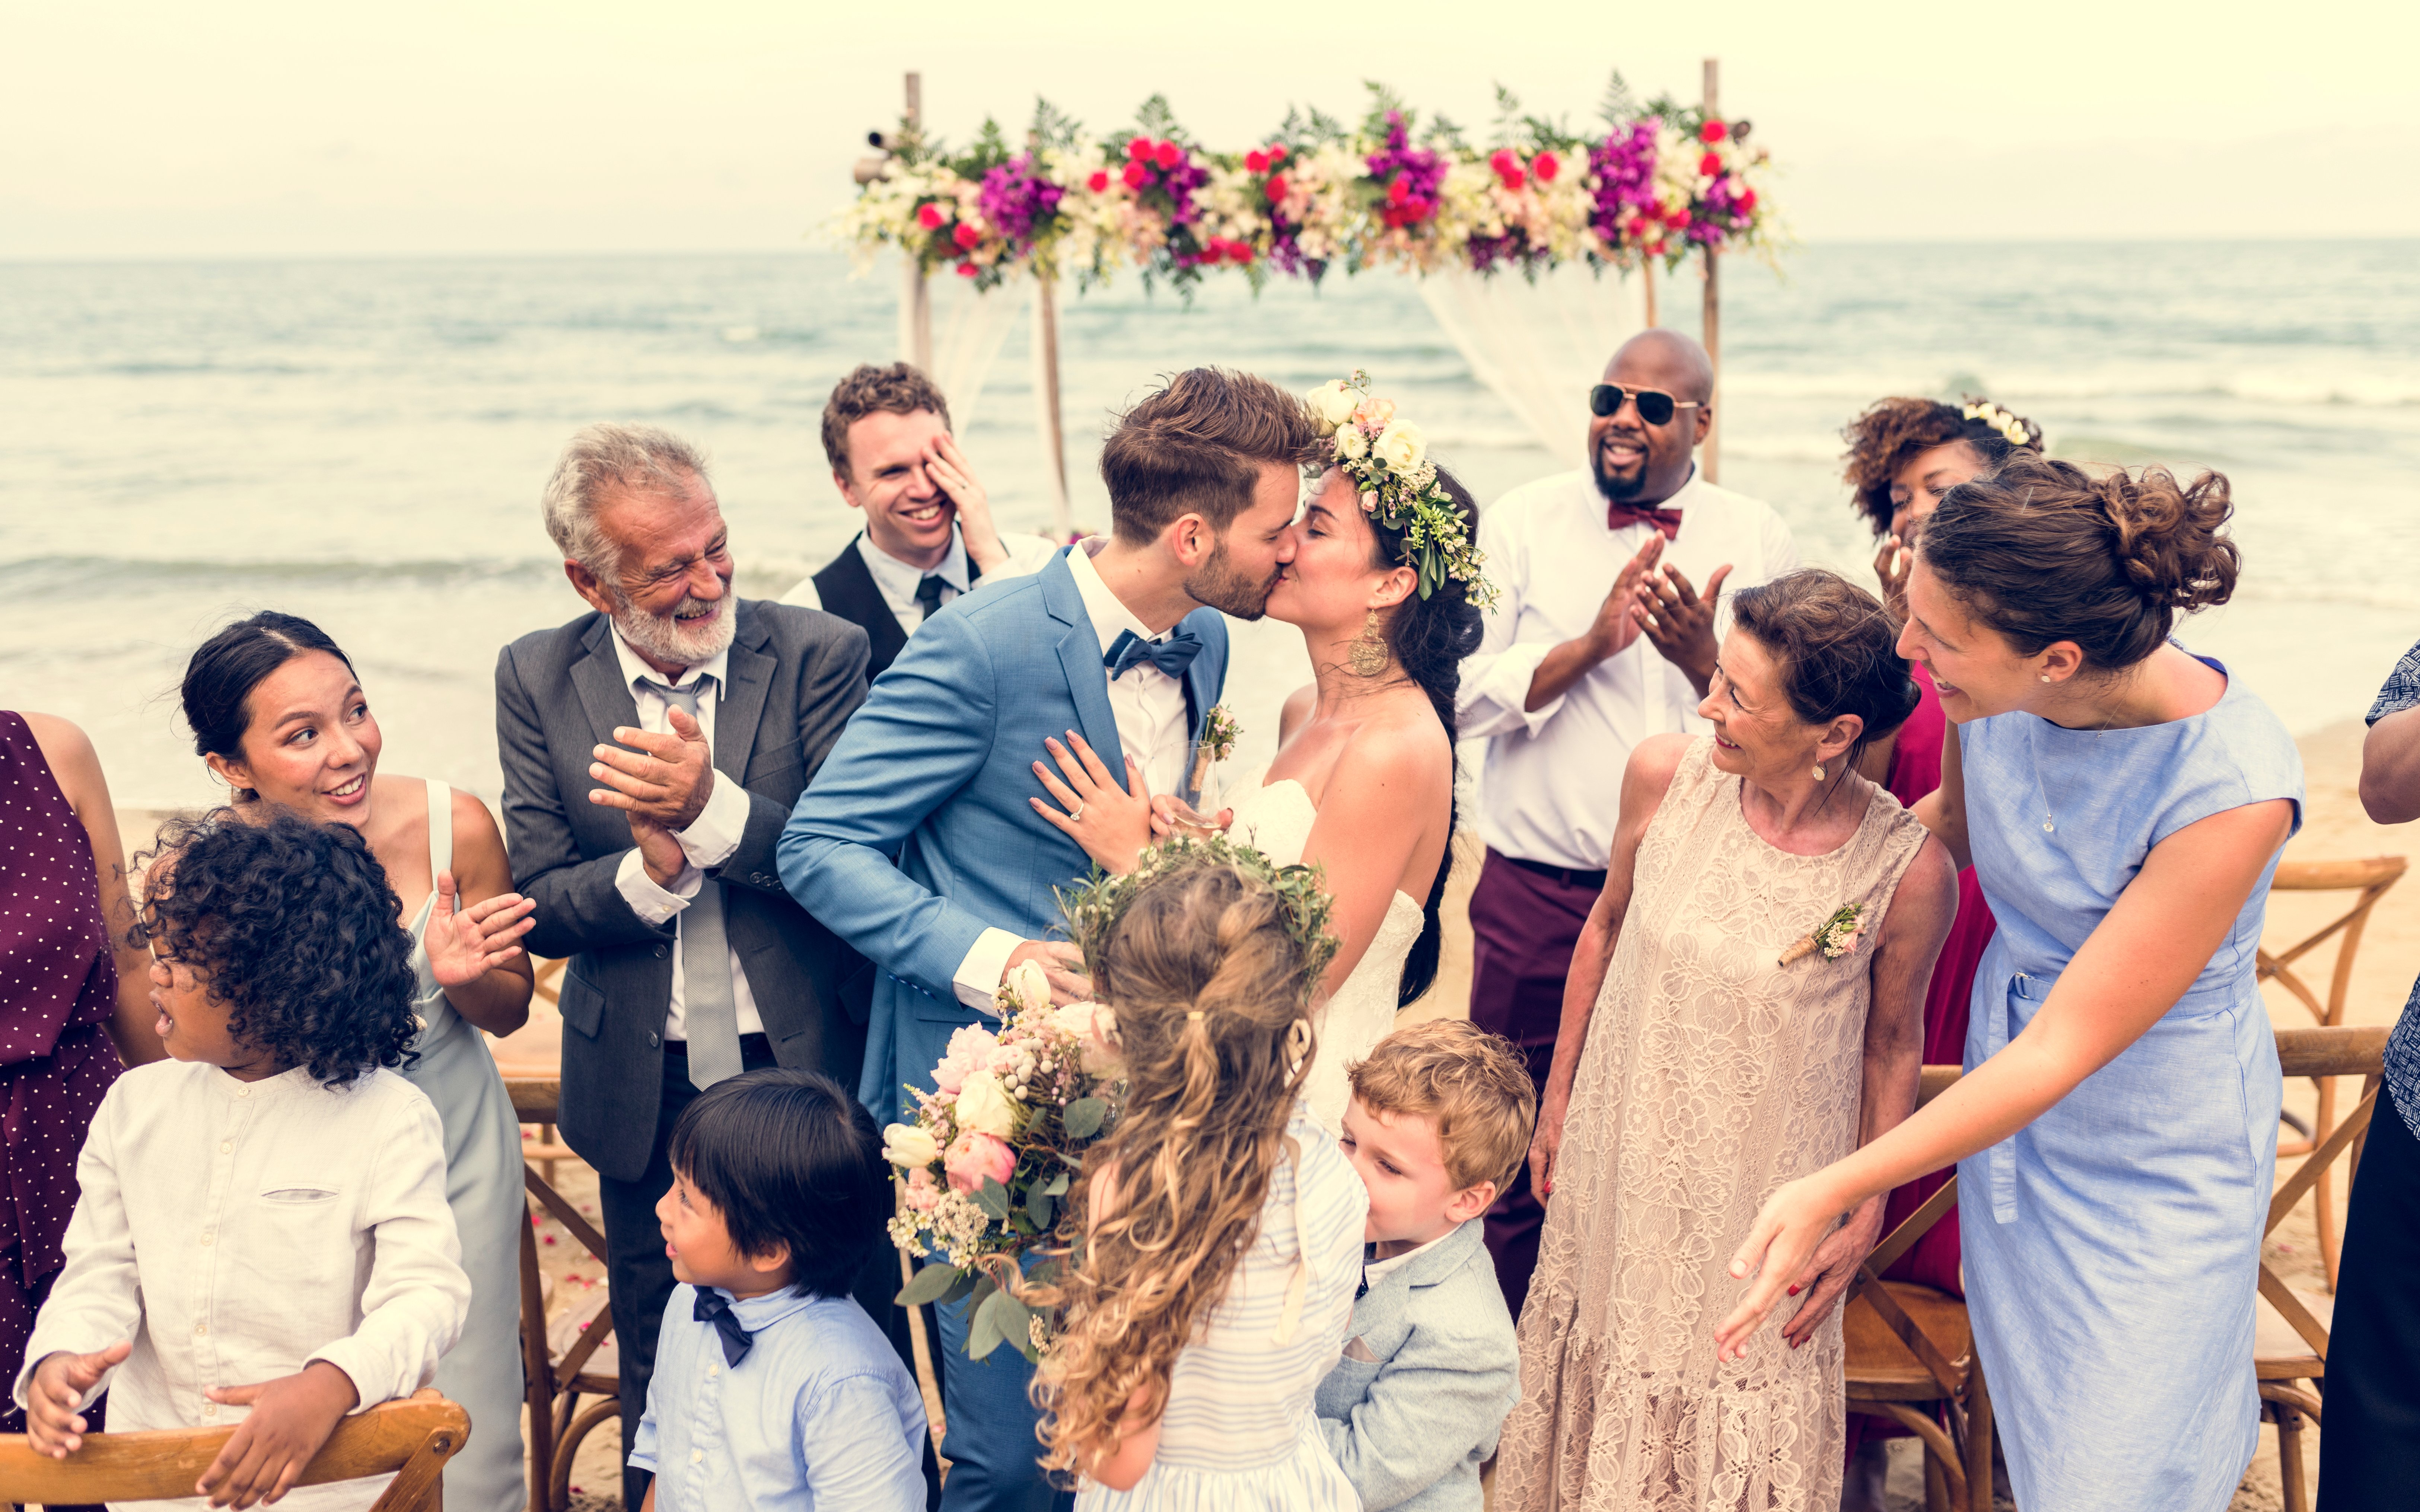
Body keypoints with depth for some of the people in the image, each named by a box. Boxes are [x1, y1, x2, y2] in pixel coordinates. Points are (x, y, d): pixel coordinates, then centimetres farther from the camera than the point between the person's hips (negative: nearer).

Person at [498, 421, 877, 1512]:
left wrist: (713, 809, -27)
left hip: (809, 1070, -2)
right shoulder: (538, 678, -1)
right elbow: (541, 907, -3)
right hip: (644, 1093, 2)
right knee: (660, 1382, 17)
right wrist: (650, 871, -23)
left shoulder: (819, 655, -8)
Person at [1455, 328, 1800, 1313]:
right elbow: (1465, 694, -5)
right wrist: (1592, 643, -16)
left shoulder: (1758, 541, 5)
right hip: (1537, 891, 0)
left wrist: (1705, 662, -19)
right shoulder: (1523, 523, 3)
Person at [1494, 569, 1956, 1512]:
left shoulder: (1910, 872, -24)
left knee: (1741, 1406, 16)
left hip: (1765, 1204, -3)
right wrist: (1557, 1097, 9)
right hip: (1622, 1158, 3)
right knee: (1609, 1357, 24)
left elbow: (1892, 1050, -6)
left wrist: (1865, 1221, -2)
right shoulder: (1663, 776, -17)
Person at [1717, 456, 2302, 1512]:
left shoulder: (2233, 786, -32)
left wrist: (1833, 1190, -30)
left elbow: (2065, 1050, -28)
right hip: (2011, 1083, 5)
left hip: (2158, 1143, -5)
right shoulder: (1994, 692, -17)